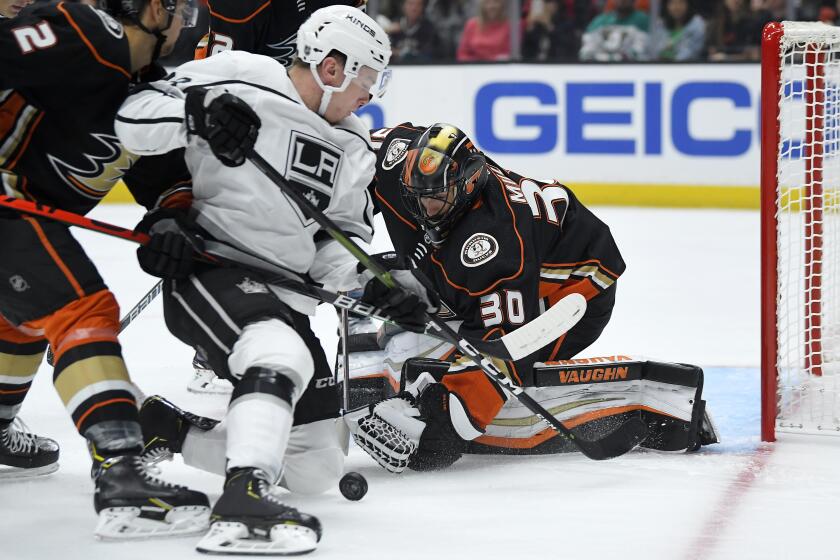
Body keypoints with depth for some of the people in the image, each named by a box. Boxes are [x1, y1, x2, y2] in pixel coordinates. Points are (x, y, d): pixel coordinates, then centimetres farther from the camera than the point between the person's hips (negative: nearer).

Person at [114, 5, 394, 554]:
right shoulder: (239, 79, -9)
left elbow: (340, 241, 15)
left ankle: (167, 431, 20)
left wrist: (371, 278, -7)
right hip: (207, 271, -8)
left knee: (318, 466, 6)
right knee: (282, 355, -38)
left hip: (285, 298, 8)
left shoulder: (354, 148, 12)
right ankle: (242, 505, -47)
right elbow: (131, 121, -11)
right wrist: (197, 112, -29)